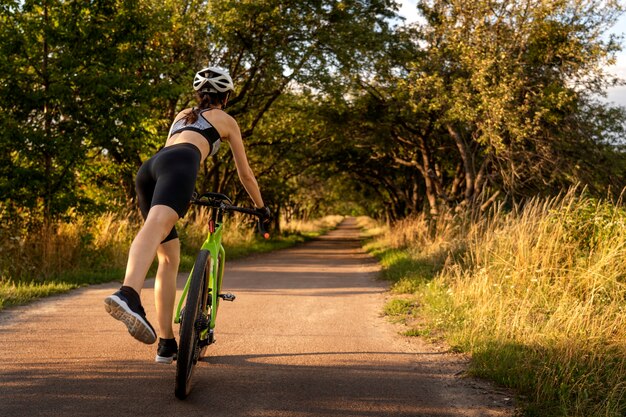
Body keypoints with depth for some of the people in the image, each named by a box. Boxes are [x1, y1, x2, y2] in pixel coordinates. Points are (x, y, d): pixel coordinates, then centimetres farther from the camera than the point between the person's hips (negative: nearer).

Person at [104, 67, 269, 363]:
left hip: (148, 168, 6)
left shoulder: (183, 115, 41)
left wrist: (185, 193, 69)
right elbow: (245, 174, 34)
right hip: (179, 165, -6)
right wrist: (261, 207, 48)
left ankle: (166, 345, 7)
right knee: (157, 226, -33)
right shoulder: (226, 120, 28)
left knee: (169, 259, 11)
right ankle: (127, 296, -61)